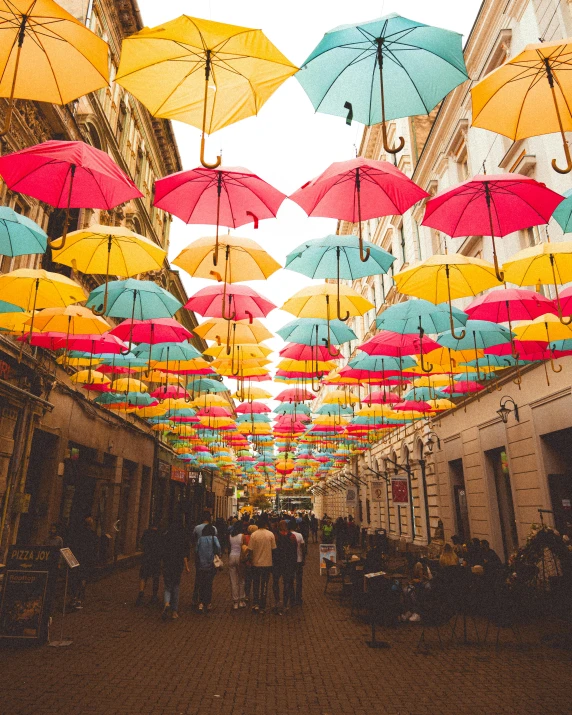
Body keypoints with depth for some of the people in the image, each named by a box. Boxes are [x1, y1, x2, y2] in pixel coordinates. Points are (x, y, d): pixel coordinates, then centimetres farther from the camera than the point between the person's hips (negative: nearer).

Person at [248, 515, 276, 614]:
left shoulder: (254, 535, -10)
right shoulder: (270, 534, -9)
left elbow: (250, 549, -9)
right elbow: (273, 548, -4)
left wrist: (250, 559, 5)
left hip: (256, 563, 0)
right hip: (267, 563, 0)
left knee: (256, 584, 17)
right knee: (264, 585, 11)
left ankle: (255, 604, 11)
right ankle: (262, 607, 18)